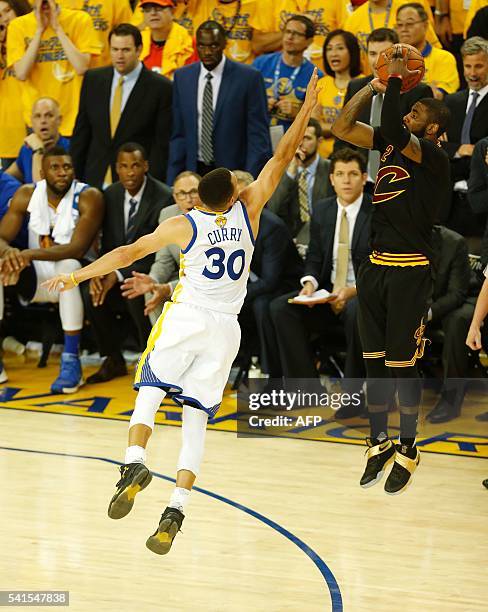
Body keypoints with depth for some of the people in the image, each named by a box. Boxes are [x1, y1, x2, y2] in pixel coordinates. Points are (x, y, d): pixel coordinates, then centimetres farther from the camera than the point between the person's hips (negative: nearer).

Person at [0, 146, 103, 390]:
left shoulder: (88, 197, -15)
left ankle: (71, 362, -34)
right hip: (36, 276, 4)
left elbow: (77, 249, -26)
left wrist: (30, 254, -37)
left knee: (69, 266, -38)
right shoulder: (26, 195, -3)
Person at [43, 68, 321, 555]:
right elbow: (282, 157, 8)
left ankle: (134, 463, -26)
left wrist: (78, 276, 2)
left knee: (149, 393, 3)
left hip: (186, 317, -3)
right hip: (226, 327, 3)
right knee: (195, 419, 1)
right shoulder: (247, 211, 3)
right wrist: (307, 109, 14)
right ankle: (175, 510, -10)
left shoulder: (184, 225, -3)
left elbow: (130, 251, -4)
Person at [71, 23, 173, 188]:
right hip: (95, 180, 4)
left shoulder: (160, 87, -6)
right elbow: (81, 132, 12)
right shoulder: (93, 79, 7)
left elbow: (162, 143, -5)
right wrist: (74, 177, 8)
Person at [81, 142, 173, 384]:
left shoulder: (163, 197, -15)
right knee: (90, 293, -23)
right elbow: (108, 242, 6)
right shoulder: (110, 195, 4)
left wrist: (119, 274, -27)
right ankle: (113, 360, -4)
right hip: (117, 268, 5)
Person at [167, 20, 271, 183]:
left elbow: (258, 137, -4)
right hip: (193, 174, 3)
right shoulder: (182, 77, 7)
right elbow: (178, 135, 11)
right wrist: (173, 182, 4)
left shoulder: (249, 77, -5)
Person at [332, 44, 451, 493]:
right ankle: (379, 444, 22)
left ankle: (408, 452, 11)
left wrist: (397, 79, -18)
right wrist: (376, 85, 3)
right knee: (375, 361, 11)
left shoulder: (434, 156, -11)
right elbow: (342, 128, 9)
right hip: (376, 266, 7)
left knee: (403, 364, -1)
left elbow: (393, 131, -29)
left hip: (410, 271, -7)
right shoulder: (392, 144, 10)